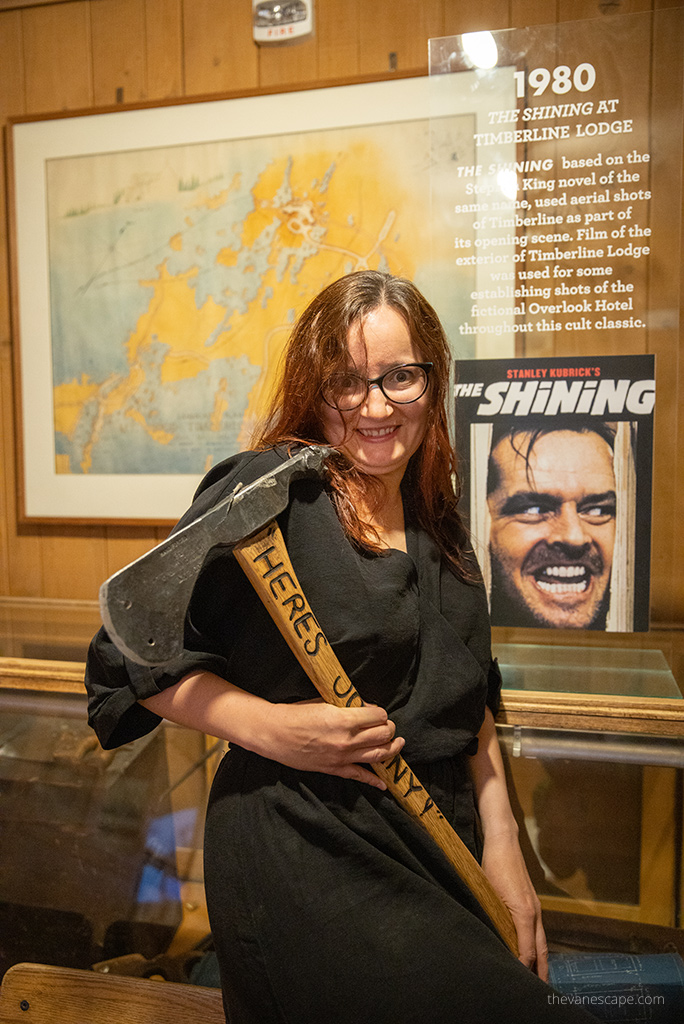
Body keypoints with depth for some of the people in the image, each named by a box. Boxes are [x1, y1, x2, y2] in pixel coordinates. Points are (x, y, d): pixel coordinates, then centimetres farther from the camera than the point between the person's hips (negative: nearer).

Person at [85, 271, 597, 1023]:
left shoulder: (436, 522, 7)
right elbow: (131, 654, -11)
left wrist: (500, 838, 8)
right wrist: (271, 729, -22)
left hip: (438, 845, 7)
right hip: (302, 854, -6)